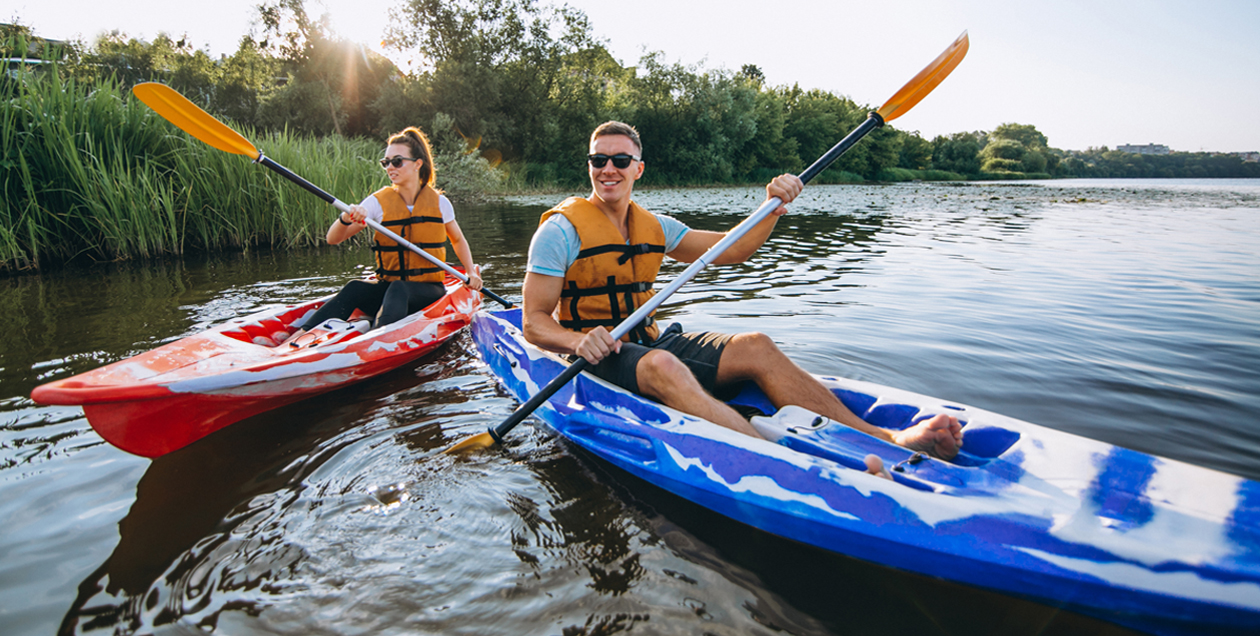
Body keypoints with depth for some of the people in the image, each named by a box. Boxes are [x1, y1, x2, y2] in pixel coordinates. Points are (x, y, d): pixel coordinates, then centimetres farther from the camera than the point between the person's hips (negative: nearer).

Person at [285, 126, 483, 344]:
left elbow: (458, 240, 21)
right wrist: (345, 219, -28)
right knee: (355, 289, -30)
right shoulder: (378, 201, 1)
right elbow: (332, 239, -6)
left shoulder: (438, 202, 3)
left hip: (428, 292, -1)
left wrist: (471, 273, 7)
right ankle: (302, 334, -40)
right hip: (387, 286, 1)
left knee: (398, 289, -35)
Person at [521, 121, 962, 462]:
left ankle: (885, 438, -28)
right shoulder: (562, 230, -5)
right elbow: (533, 323, -9)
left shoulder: (653, 227, 12)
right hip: (598, 357, -5)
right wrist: (579, 340, -30)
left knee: (754, 347, -18)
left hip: (651, 341, 6)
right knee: (663, 366, -39)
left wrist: (773, 207, -2)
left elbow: (731, 250, 15)